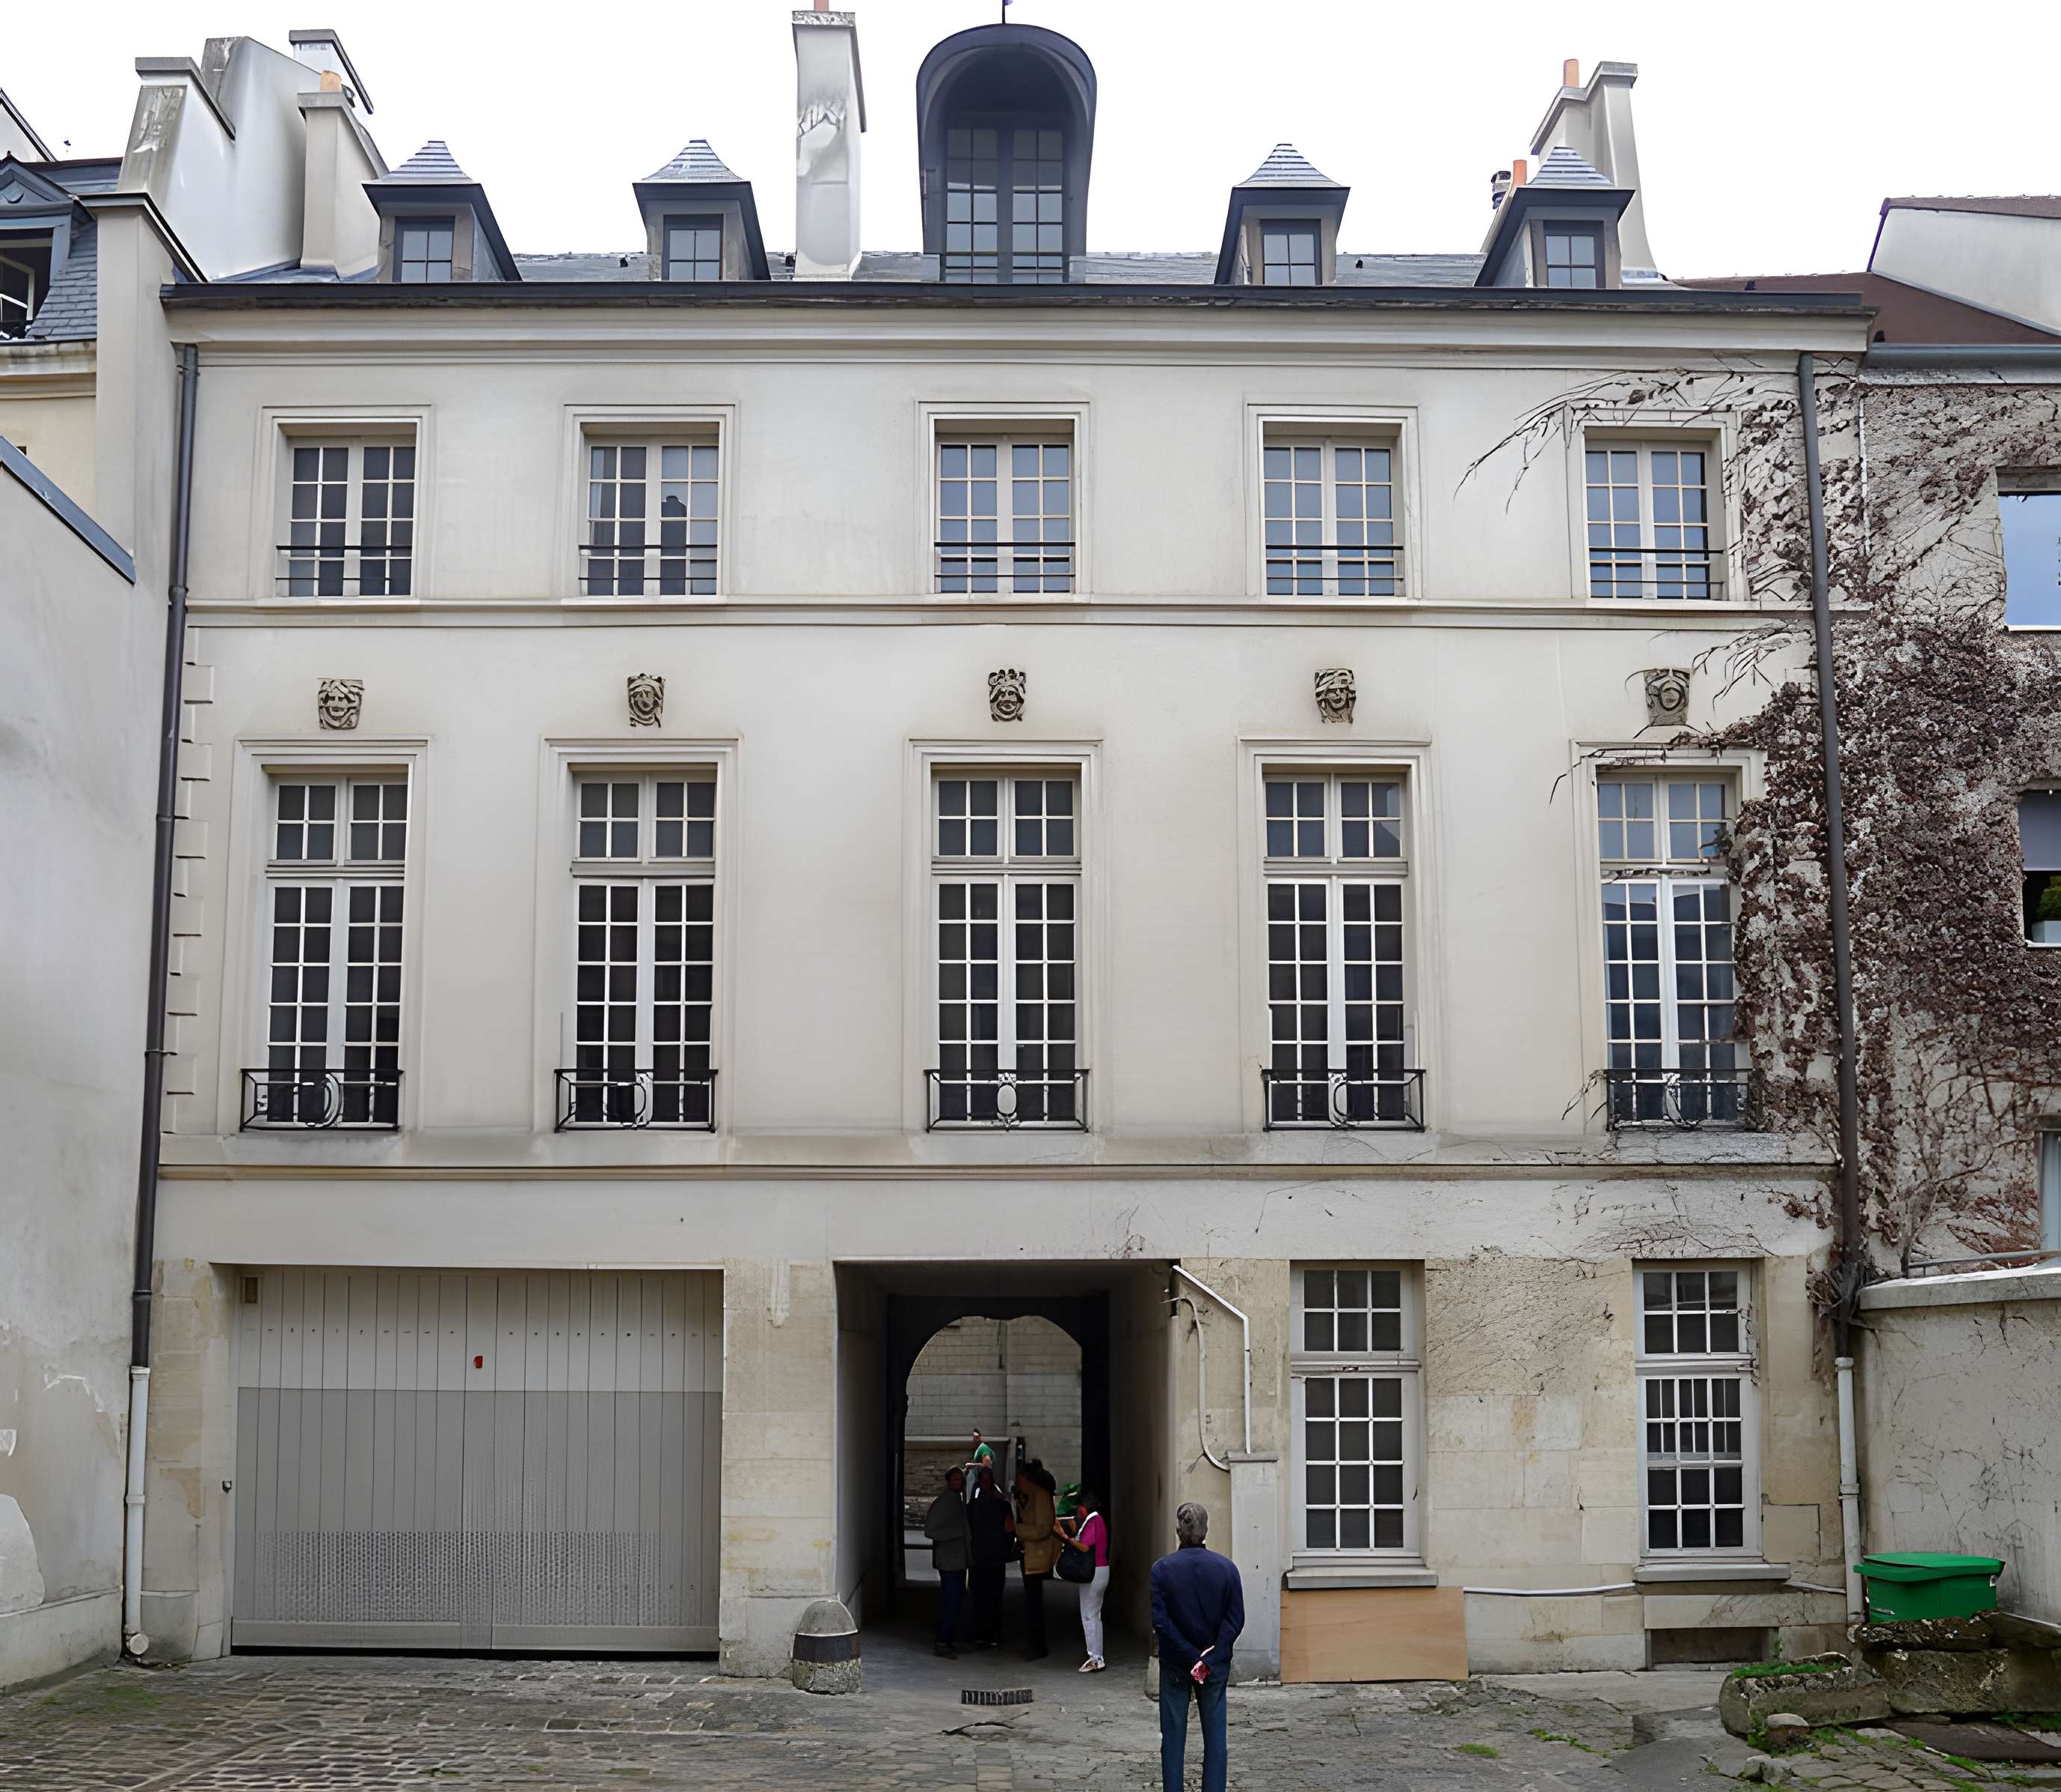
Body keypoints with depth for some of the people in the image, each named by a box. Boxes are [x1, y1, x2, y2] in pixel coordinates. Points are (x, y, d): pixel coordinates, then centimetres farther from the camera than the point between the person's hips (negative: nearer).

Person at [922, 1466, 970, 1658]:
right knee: (950, 1601, -9)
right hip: (948, 1560, -9)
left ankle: (953, 1640, 17)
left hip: (959, 1559, 9)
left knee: (958, 1600, 10)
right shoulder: (942, 1502, -13)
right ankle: (943, 1643, -5)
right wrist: (960, 1532, -18)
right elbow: (930, 1530, -18)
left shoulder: (959, 1500, 14)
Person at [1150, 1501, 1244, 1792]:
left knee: (1173, 1735, 8)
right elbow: (1235, 1619, -9)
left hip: (1174, 1666, -1)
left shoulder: (1161, 1568, -10)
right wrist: (1208, 1660, -11)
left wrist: (1193, 1658, -11)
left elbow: (1160, 1621, -14)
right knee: (1215, 1735, 9)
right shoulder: (1227, 1568, -6)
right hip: (1216, 1666, 1)